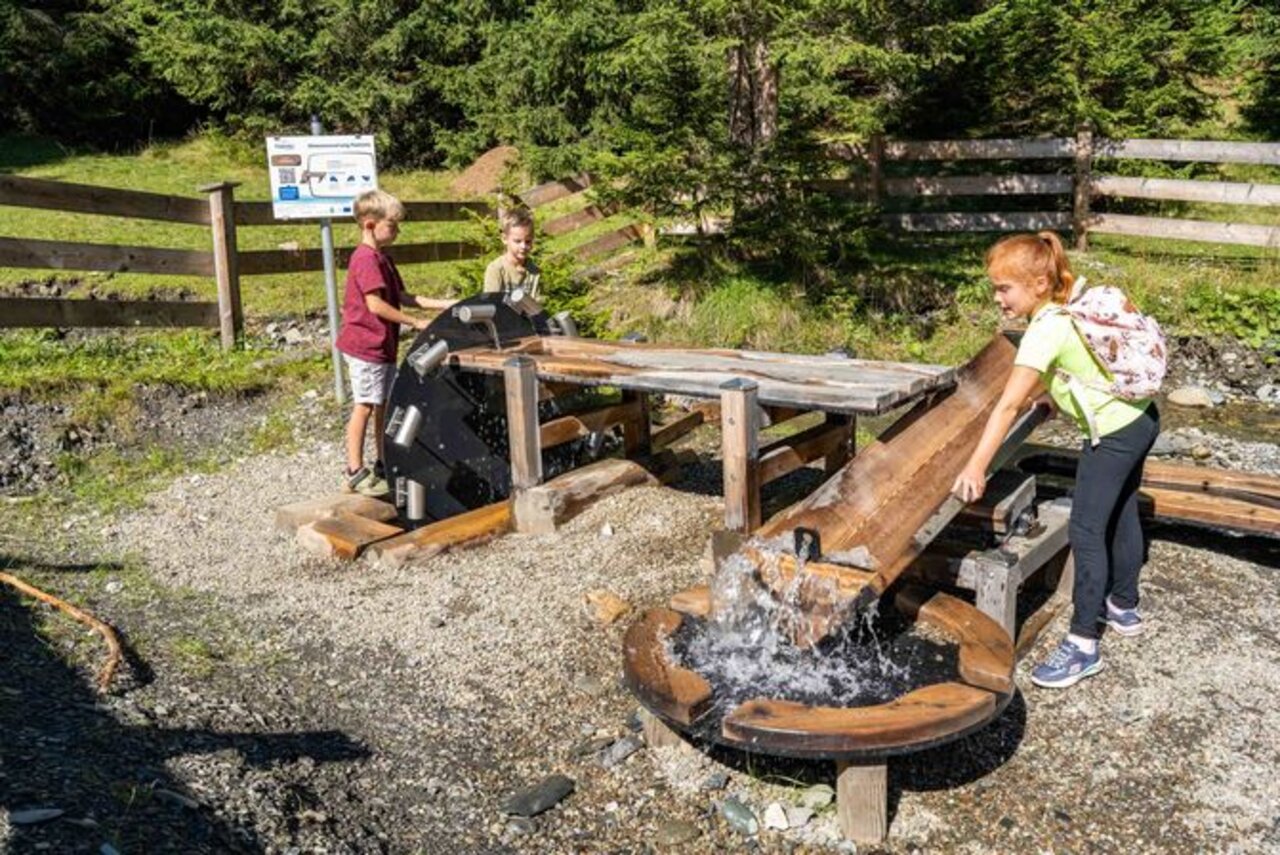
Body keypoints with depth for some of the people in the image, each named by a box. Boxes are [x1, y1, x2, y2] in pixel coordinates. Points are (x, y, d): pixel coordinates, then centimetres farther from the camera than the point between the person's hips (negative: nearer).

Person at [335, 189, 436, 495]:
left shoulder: (382, 258, 15)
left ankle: (382, 465, 26)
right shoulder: (366, 259, -17)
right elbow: (376, 304, -23)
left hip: (382, 346, 10)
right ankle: (355, 473, 2)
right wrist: (415, 322, -19)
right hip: (365, 346, -10)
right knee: (365, 406, -4)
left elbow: (399, 296, 16)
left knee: (384, 404, 15)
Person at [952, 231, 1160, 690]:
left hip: (1115, 432, -10)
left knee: (1086, 530, -6)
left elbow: (1008, 405, -28)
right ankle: (1124, 606, 41)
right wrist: (1051, 393, 17)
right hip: (1140, 415, 10)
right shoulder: (1069, 306, 3)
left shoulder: (1046, 331, -24)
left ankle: (1083, 644, -1)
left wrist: (976, 466, -29)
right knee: (1121, 514, 23)